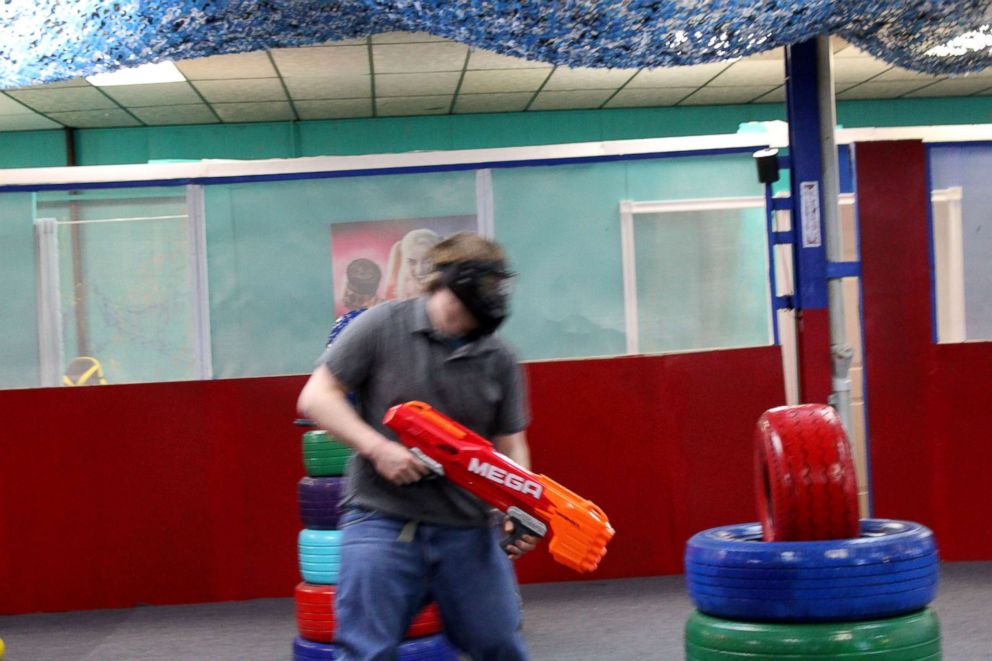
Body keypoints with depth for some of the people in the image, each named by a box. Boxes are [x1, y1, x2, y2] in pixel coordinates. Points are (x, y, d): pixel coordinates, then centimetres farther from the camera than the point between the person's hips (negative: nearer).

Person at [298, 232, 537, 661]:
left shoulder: (500, 360, 6)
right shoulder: (383, 325, -3)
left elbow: (510, 445, 11)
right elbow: (316, 397, -3)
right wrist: (378, 448, -15)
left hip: (470, 532, 3)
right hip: (383, 524, -3)